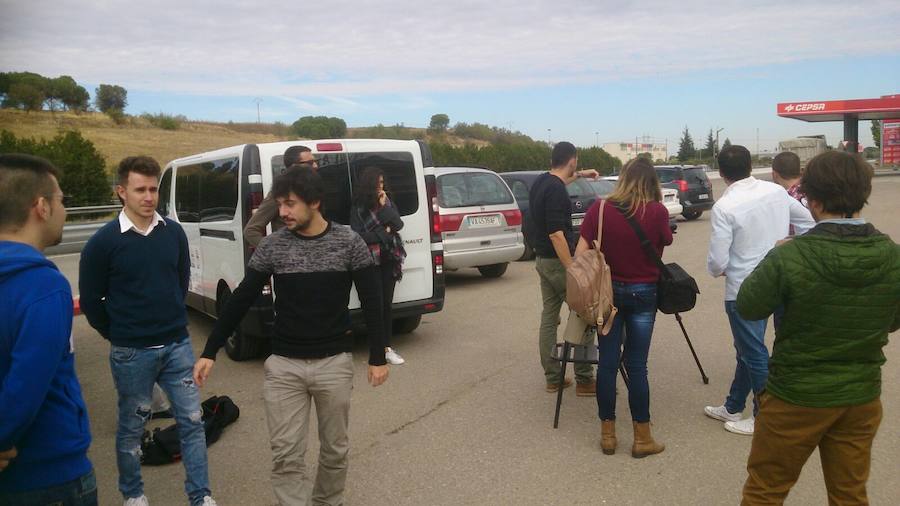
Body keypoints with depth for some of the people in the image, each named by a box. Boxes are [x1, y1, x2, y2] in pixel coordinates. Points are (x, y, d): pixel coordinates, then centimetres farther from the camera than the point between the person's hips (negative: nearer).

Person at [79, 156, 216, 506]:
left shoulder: (174, 233, -1)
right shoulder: (103, 242, -11)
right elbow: (91, 300, -3)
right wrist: (119, 335, 3)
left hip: (177, 346, 3)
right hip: (132, 354, -3)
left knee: (192, 420, 6)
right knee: (132, 427, 13)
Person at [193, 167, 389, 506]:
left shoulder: (349, 243, -6)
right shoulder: (273, 246, -2)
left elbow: (372, 303, -2)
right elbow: (241, 300, 3)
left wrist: (377, 357, -4)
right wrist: (210, 351, 2)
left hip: (334, 363, 0)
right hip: (284, 365, 1)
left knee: (335, 448, 14)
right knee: (286, 455, 0)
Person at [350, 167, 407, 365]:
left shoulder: (387, 202, 9)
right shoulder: (358, 208, -3)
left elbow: (398, 224, -2)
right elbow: (358, 237, -10)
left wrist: (384, 207, -10)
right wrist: (384, 232, -6)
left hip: (389, 260, 4)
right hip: (371, 261, -4)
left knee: (387, 304, 5)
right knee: (376, 304, -3)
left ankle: (385, 347, 12)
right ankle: (382, 348, 5)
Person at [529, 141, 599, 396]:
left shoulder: (541, 182, 8)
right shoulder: (556, 191, -20)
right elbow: (556, 234, -25)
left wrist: (579, 175, 41)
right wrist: (572, 270, -24)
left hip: (542, 259, 9)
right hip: (558, 261, -9)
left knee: (549, 317, 10)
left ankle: (553, 378, 15)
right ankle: (584, 380, 3)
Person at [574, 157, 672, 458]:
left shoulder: (600, 208, -8)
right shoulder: (658, 212, -10)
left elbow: (580, 253, -9)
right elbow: (665, 243, 8)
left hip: (608, 291, 1)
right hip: (643, 294, -1)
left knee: (608, 362, 8)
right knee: (636, 365, 5)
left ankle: (607, 434, 17)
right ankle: (642, 438, 14)